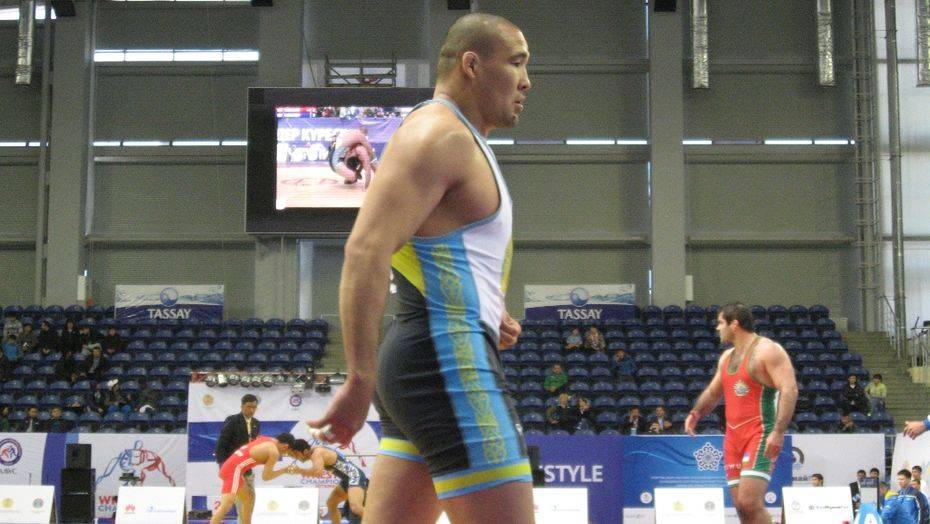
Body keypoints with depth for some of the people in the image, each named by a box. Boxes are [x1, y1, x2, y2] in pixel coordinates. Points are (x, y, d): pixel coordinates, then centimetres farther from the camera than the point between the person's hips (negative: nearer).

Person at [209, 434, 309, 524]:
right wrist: (285, 470, 4)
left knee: (248, 498, 21)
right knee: (226, 505, -18)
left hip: (230, 467, 10)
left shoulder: (269, 440, 12)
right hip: (234, 470, -10)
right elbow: (265, 477, -6)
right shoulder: (274, 452, -10)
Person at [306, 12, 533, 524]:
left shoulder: (459, 142, 22)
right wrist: (362, 380, -25)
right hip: (450, 365, -11)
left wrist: (481, 317, 15)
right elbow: (365, 251, -21)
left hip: (424, 360, 11)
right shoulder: (439, 132, -10)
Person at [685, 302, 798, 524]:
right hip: (733, 436, 8)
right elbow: (713, 392, 31)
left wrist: (778, 432, -26)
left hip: (760, 435, -8)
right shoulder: (727, 357, 19)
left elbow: (789, 390, -17)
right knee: (741, 505, 5)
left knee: (750, 502, -20)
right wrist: (695, 413, 11)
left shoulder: (767, 350, -8)